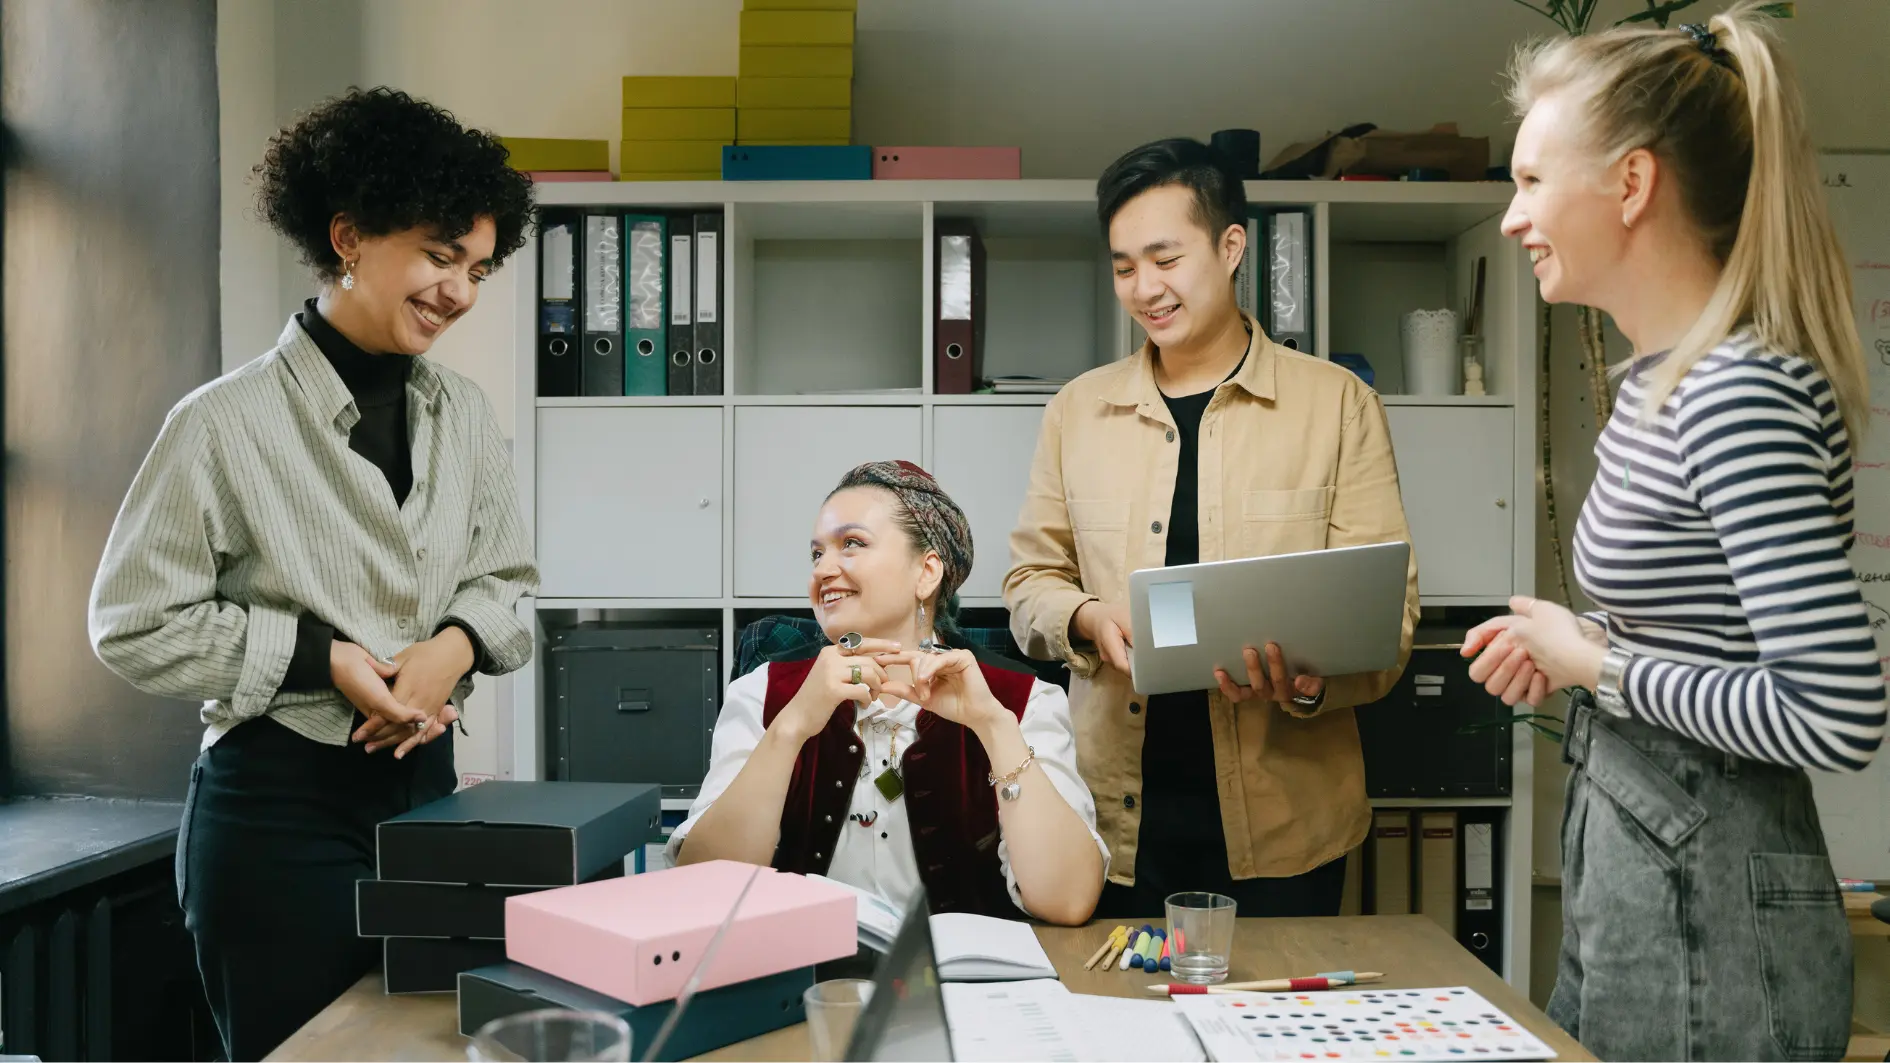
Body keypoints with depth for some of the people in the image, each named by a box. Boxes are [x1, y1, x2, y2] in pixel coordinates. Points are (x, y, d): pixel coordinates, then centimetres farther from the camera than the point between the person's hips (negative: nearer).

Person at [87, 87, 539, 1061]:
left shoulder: (464, 416, 5)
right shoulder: (227, 422, -11)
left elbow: (506, 579, 13)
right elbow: (135, 626, -7)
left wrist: (459, 643, -8)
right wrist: (322, 658, -15)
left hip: (424, 786, 5)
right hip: (280, 805, -5)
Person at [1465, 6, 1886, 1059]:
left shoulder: (1740, 398, -22)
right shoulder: (1661, 379, 7)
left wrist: (1599, 666, -17)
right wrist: (1572, 649, 5)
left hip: (1710, 904, -9)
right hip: (1628, 868, 9)